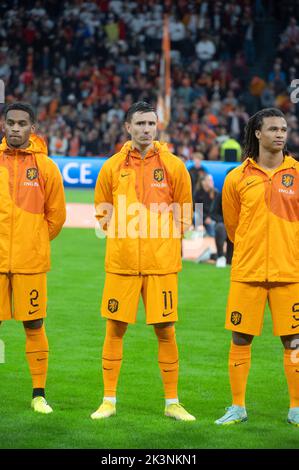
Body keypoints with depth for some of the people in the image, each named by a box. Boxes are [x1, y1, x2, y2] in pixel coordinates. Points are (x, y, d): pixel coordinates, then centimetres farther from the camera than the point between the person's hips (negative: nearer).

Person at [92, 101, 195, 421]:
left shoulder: (173, 166, 2)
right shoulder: (112, 167, 4)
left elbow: (184, 214, 8)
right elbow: (102, 212, 14)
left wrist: (161, 235, -1)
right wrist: (122, 230, 3)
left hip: (161, 263, -1)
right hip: (121, 262, 1)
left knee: (165, 331, 2)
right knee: (115, 329, 3)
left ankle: (172, 403, 11)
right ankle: (109, 401, 13)